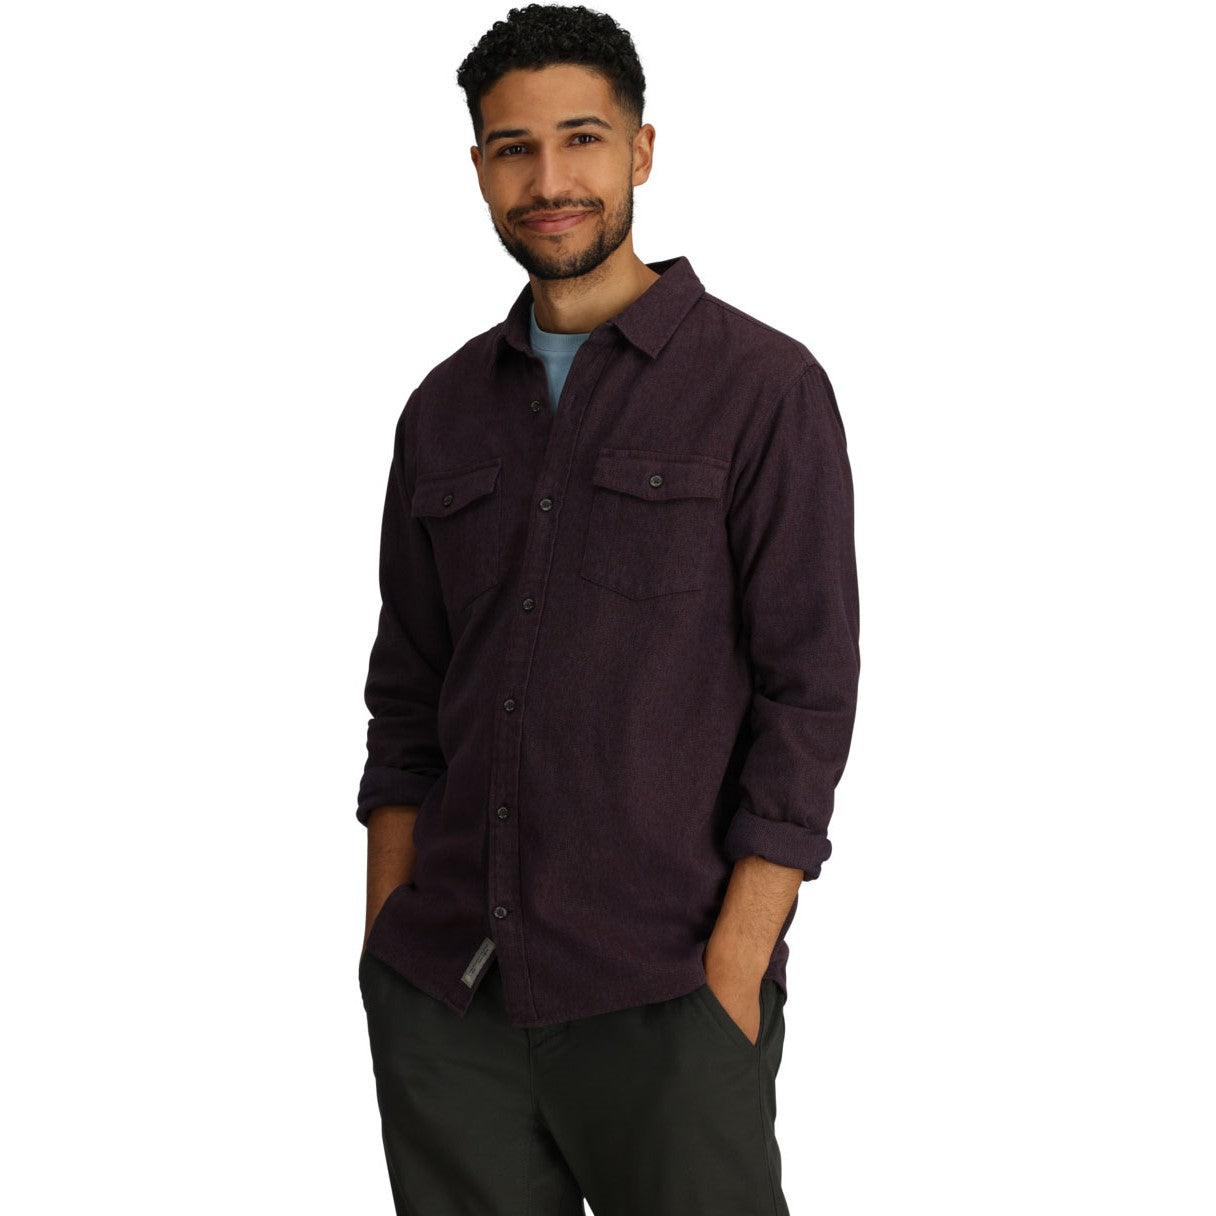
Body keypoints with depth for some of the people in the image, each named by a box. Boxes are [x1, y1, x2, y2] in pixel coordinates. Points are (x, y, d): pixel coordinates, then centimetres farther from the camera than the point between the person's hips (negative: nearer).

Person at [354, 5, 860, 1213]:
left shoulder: (764, 388, -4)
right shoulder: (445, 409, 10)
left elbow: (808, 695, -8)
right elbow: (407, 697, 13)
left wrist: (732, 979, -13)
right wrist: (386, 938, 7)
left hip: (659, 1007, -4)